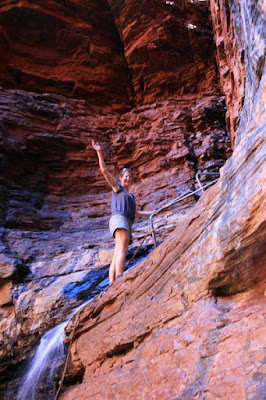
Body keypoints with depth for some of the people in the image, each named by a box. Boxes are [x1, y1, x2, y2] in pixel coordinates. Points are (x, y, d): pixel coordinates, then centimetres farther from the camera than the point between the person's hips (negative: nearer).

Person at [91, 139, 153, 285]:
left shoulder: (131, 196, 35)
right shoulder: (117, 187, 16)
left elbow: (136, 213, 42)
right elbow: (104, 170, 8)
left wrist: (152, 212, 43)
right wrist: (99, 152, 2)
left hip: (127, 224, 7)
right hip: (119, 219, -7)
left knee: (116, 259, -6)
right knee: (123, 249, -29)